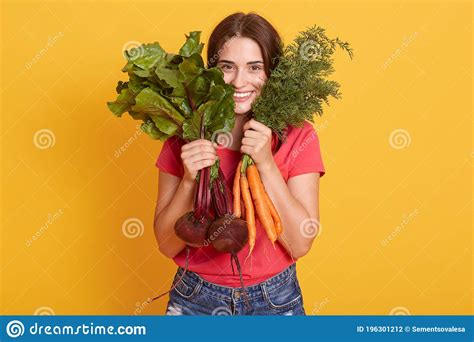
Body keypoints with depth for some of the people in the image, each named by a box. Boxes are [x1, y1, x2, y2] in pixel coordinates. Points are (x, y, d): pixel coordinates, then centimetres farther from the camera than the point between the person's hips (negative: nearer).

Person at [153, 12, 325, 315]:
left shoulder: (298, 136, -10)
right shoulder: (186, 135, -8)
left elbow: (300, 244, -15)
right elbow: (167, 245, -8)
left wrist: (266, 164, -23)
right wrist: (190, 179, -22)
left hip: (274, 300, 0)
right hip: (196, 298, 1)